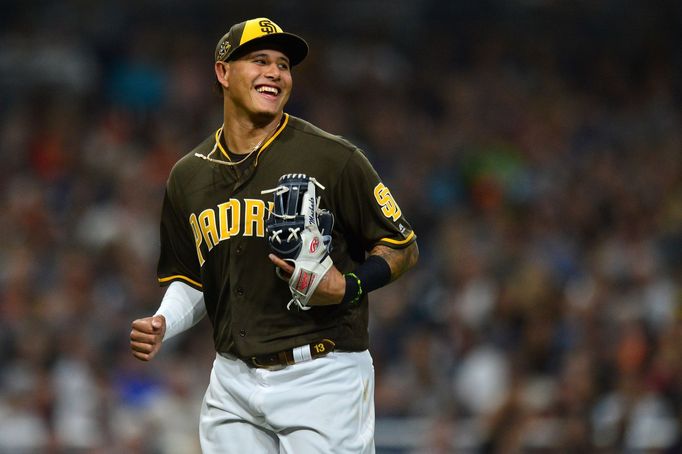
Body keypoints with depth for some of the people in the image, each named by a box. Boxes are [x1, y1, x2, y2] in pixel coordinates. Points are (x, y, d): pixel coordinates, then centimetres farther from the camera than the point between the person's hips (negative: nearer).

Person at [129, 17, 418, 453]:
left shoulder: (333, 158, -5)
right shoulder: (189, 175, 10)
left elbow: (403, 248, 0)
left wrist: (349, 286, -18)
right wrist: (162, 325, 0)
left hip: (322, 379, -4)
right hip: (234, 380, 4)